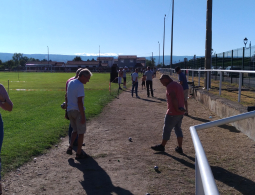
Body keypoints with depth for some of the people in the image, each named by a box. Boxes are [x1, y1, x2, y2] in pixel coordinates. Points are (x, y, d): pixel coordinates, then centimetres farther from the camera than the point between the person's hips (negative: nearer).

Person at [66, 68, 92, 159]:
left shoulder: (70, 82, 9)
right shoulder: (80, 85, -18)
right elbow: (79, 102, -23)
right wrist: (83, 116, -20)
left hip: (70, 110, 8)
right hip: (78, 111, -8)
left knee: (75, 130, 22)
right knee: (81, 132, 5)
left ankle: (70, 147, 10)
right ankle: (79, 153, 12)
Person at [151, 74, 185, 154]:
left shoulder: (170, 86, -16)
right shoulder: (178, 85, 15)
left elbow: (173, 98, -28)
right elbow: (183, 99, 16)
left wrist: (177, 108, -19)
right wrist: (181, 108, 6)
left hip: (172, 112, -9)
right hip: (180, 113, 9)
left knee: (167, 129, 5)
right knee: (178, 129, 15)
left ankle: (162, 146, 19)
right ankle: (180, 148, 17)